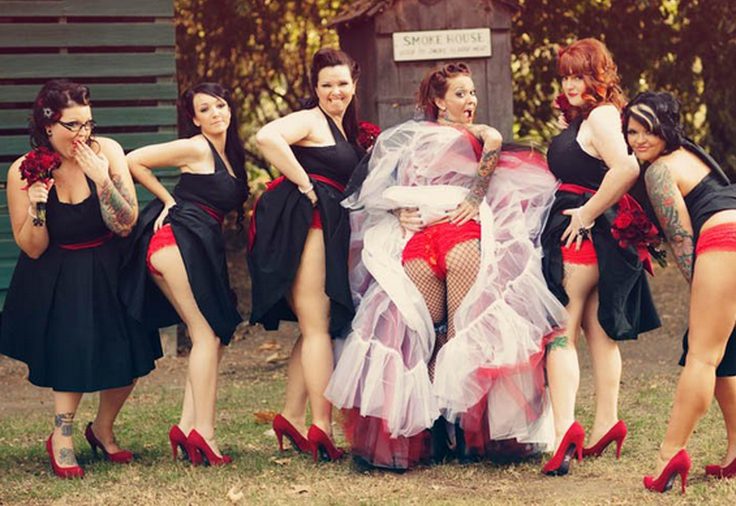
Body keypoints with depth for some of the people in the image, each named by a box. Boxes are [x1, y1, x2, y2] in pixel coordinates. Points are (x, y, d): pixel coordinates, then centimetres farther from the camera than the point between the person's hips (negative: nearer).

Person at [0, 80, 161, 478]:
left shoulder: (106, 152, -14)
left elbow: (125, 225, -15)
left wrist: (101, 179, -29)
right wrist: (37, 209, -28)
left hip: (109, 273, 2)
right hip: (56, 281, -2)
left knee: (128, 359, -1)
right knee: (71, 356, -14)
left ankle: (102, 429, 26)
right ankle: (61, 442, 5)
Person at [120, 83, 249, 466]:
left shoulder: (230, 154, 20)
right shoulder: (197, 149, -4)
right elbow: (134, 161, -5)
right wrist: (169, 200, 1)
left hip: (202, 247, 9)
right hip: (179, 239, -9)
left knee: (214, 334, 4)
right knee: (208, 334, -13)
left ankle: (188, 426, 1)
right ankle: (202, 429, -16)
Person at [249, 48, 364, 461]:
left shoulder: (343, 129, 23)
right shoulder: (310, 120, -6)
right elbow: (267, 137, -25)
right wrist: (304, 184, -18)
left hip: (324, 231, 9)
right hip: (304, 222, -9)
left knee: (318, 327, 11)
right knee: (318, 328, -9)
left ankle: (292, 418, 16)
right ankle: (322, 427, -10)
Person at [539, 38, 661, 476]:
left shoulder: (600, 116, -15)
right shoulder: (587, 118, 15)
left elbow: (626, 168, -30)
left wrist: (587, 213, -23)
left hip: (584, 235, -11)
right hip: (594, 241, 11)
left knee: (561, 331, -13)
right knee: (598, 330, 17)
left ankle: (565, 427, -24)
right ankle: (606, 423, 26)